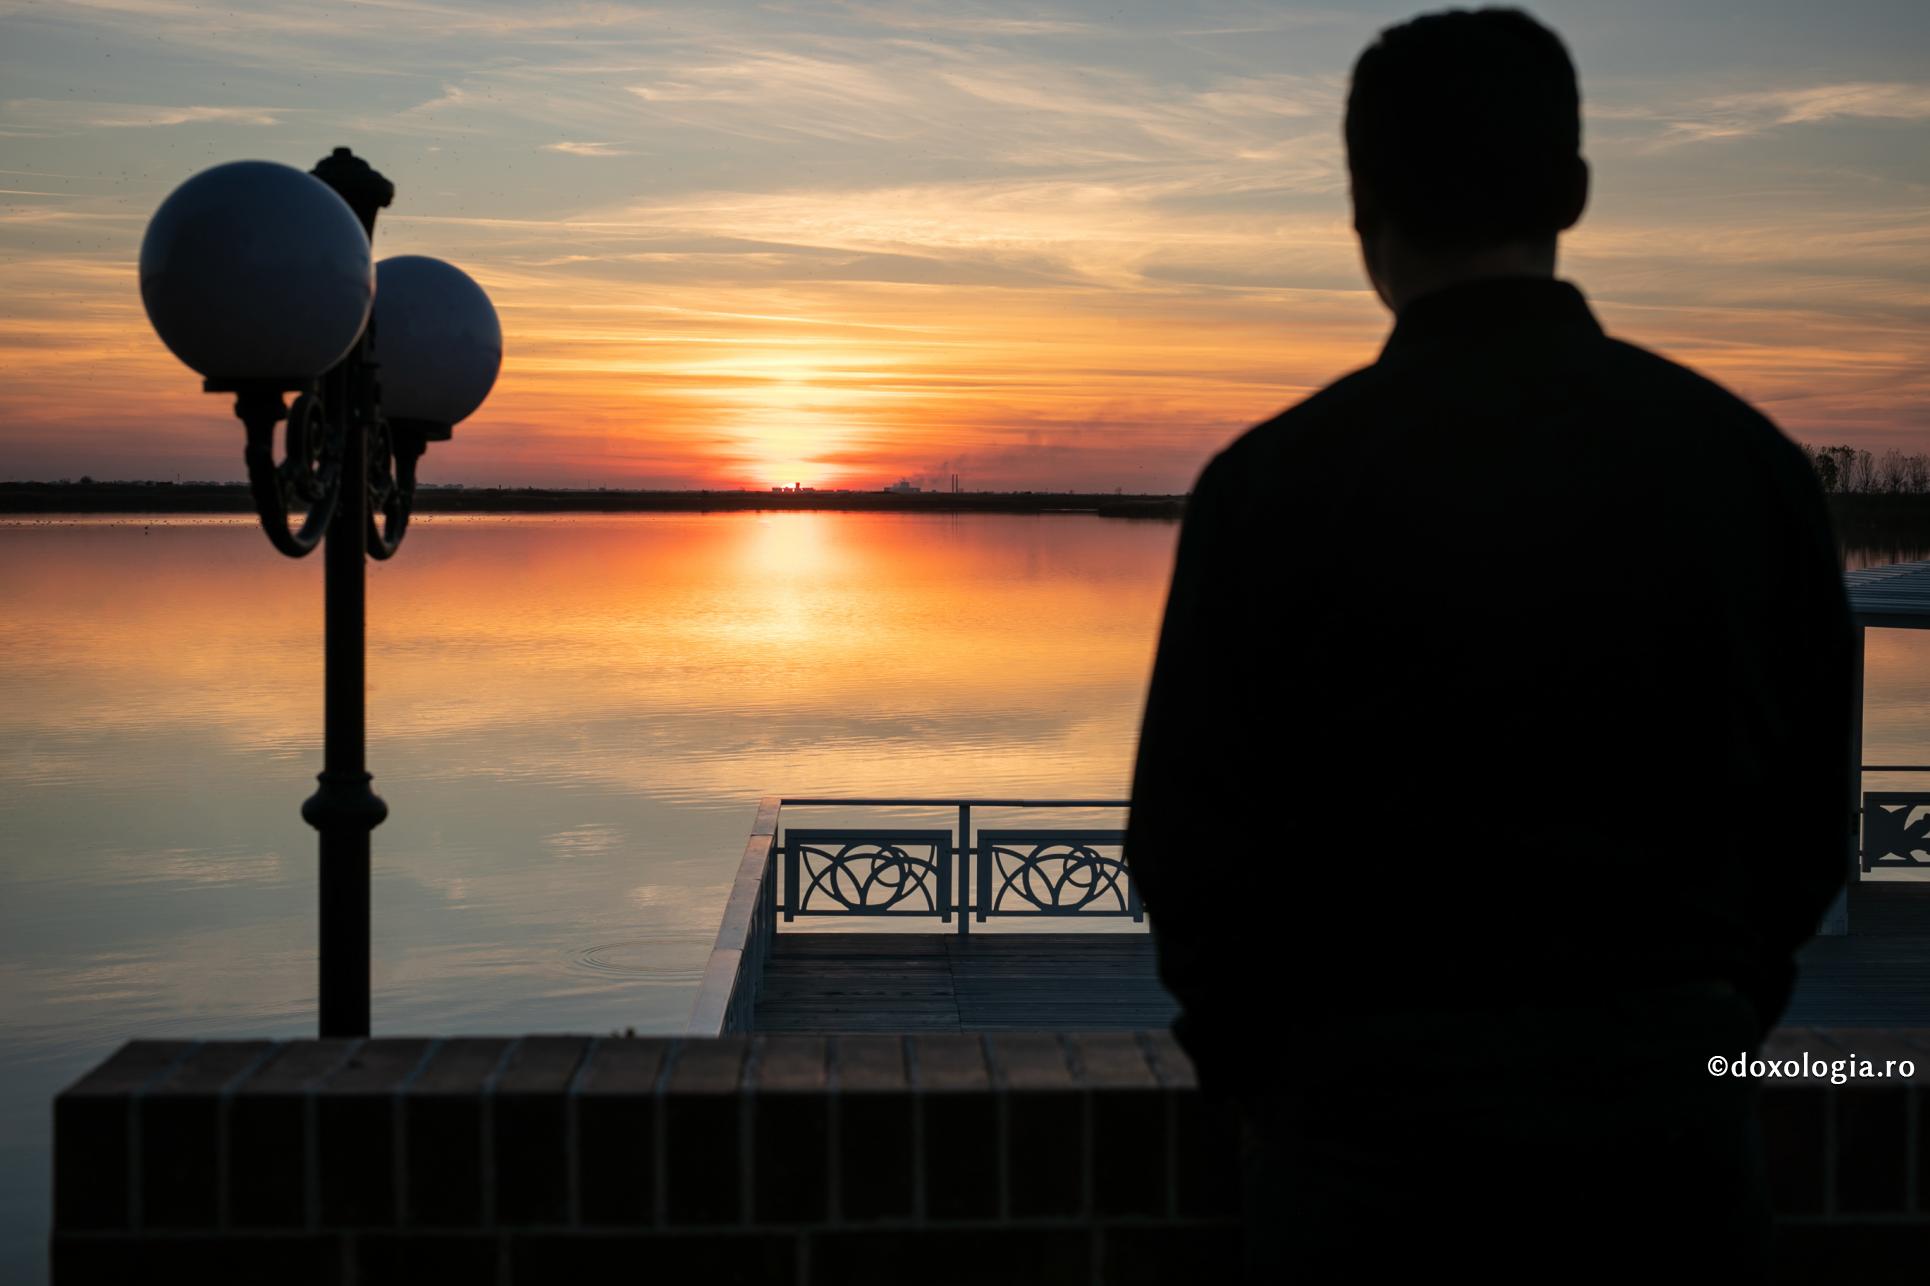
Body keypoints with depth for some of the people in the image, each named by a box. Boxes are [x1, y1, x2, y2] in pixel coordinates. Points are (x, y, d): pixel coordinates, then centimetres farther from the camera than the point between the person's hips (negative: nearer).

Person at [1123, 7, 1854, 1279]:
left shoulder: (1278, 484, -10)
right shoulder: (1747, 459, 0)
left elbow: (1193, 841, -6)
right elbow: (1810, 824, 6)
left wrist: (1256, 1062, 9)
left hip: (1375, 1106, -2)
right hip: (1667, 1107, 3)